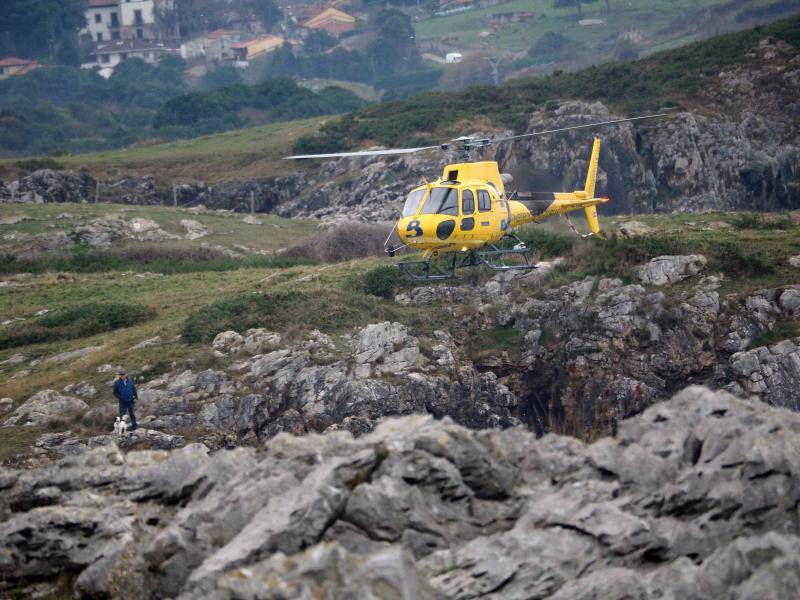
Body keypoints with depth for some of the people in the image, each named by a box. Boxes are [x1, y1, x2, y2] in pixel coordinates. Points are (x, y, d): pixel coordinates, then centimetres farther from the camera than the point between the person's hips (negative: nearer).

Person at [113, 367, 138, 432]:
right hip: (122, 402, -2)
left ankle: (134, 426, 22)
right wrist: (120, 397, -15)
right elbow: (115, 392, -2)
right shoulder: (117, 383, -7)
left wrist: (135, 396, -4)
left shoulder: (130, 381, 0)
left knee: (132, 414, 11)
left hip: (130, 401, 2)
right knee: (122, 415, -3)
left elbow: (134, 389, 9)